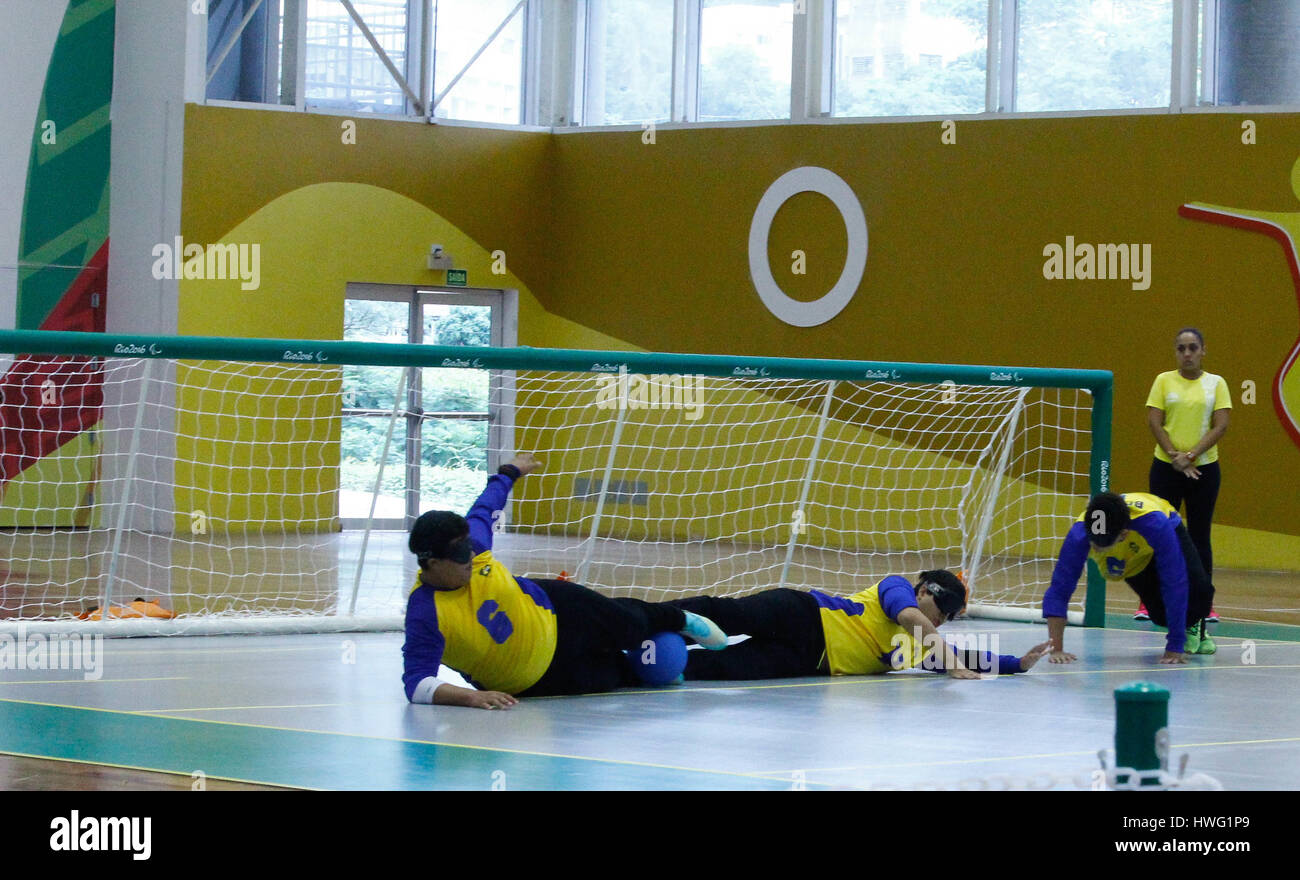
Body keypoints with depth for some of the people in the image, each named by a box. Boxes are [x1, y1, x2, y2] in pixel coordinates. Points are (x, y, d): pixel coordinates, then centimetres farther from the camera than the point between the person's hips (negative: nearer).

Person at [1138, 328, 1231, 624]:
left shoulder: (1216, 383, 4)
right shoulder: (1164, 381, 4)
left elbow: (1221, 425, -4)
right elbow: (1154, 421, -2)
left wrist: (1191, 455, -14)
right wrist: (1174, 456, -14)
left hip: (1204, 468, 0)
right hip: (1166, 467, 0)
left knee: (1200, 536, 5)